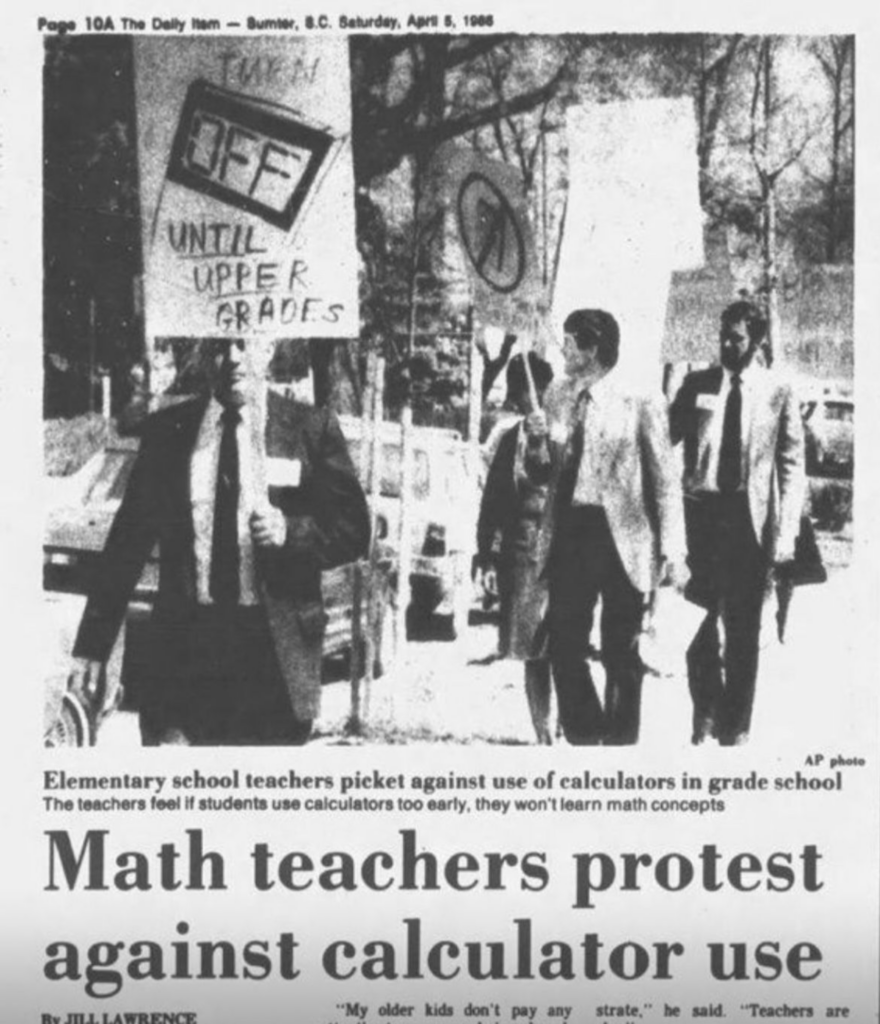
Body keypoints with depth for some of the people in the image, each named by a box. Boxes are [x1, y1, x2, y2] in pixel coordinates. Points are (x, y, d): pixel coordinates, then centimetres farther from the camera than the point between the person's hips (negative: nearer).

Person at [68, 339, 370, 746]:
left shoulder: (312, 429, 3)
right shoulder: (167, 430, 7)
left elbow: (354, 529, 5)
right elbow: (129, 539, 8)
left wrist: (290, 530, -15)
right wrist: (92, 643, 4)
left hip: (277, 648, -1)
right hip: (184, 646, 1)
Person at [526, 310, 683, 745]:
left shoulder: (639, 405, -7)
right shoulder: (558, 398, 9)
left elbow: (665, 481, -4)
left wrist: (671, 550, -8)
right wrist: (541, 440, -6)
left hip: (620, 537, -5)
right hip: (569, 532, 5)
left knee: (621, 653, 5)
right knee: (564, 646, 5)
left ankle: (620, 742, 17)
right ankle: (583, 736, 20)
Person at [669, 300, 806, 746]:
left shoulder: (778, 394, 0)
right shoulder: (697, 385, 6)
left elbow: (792, 468, 0)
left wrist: (785, 533, -7)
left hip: (749, 517, -2)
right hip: (700, 510, 2)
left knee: (742, 628, 4)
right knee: (698, 620, 6)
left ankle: (735, 727, 12)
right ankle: (705, 713, 24)